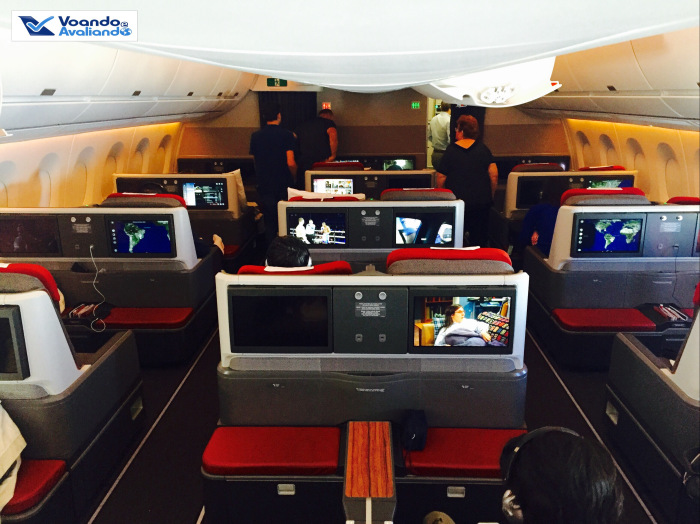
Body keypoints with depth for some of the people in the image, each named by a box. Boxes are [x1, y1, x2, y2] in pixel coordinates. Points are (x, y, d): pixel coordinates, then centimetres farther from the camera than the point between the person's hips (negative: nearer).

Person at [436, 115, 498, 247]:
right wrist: (490, 195, 10)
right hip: (482, 201, 2)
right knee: (480, 238, 10)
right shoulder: (483, 148, 0)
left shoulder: (451, 150, -5)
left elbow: (441, 178, -4)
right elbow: (494, 174, -3)